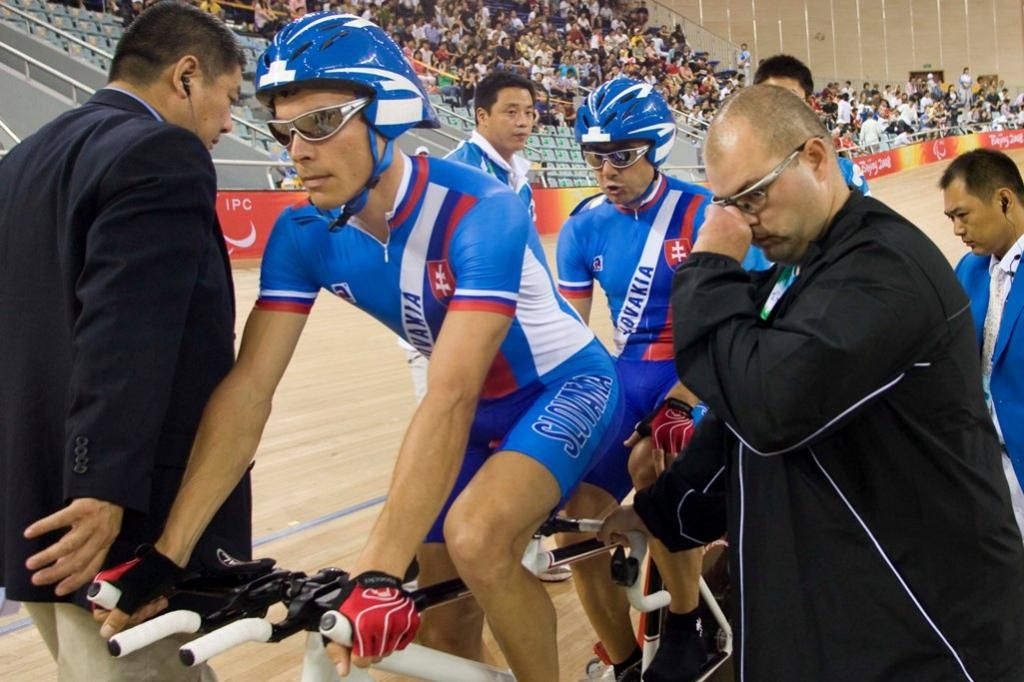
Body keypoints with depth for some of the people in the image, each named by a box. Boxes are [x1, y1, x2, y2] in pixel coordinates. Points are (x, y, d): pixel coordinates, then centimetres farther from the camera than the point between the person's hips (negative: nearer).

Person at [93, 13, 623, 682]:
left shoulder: (480, 211, -33)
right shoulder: (303, 236, -16)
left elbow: (449, 398, -41)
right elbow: (247, 388, -22)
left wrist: (379, 574, -47)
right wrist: (166, 554, -29)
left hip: (566, 386, -5)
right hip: (479, 407, 6)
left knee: (476, 539, -31)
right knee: (442, 622, 6)